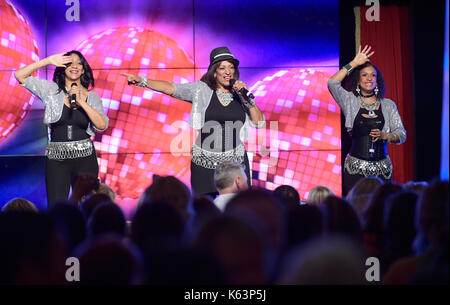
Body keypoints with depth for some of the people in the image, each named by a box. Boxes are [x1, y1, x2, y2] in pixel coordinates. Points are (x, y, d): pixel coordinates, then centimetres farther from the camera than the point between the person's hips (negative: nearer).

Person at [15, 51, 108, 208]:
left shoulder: (92, 97, 8)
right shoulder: (52, 90, 6)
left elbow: (102, 125, -6)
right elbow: (20, 75, 1)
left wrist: (81, 102, -12)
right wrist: (49, 61, -5)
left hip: (85, 156, 1)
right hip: (56, 158, -1)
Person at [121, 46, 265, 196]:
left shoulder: (239, 93, 6)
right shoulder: (201, 90, 0)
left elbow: (259, 123, 4)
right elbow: (171, 88, -10)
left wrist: (247, 98, -8)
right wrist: (142, 81, -22)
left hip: (235, 161, 1)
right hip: (205, 164, -1)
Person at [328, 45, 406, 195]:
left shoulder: (388, 105, 11)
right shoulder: (351, 102, 7)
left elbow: (401, 135, 8)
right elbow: (332, 83, -8)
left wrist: (384, 136, -12)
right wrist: (354, 63, -5)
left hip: (381, 169, 1)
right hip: (355, 169, -1)